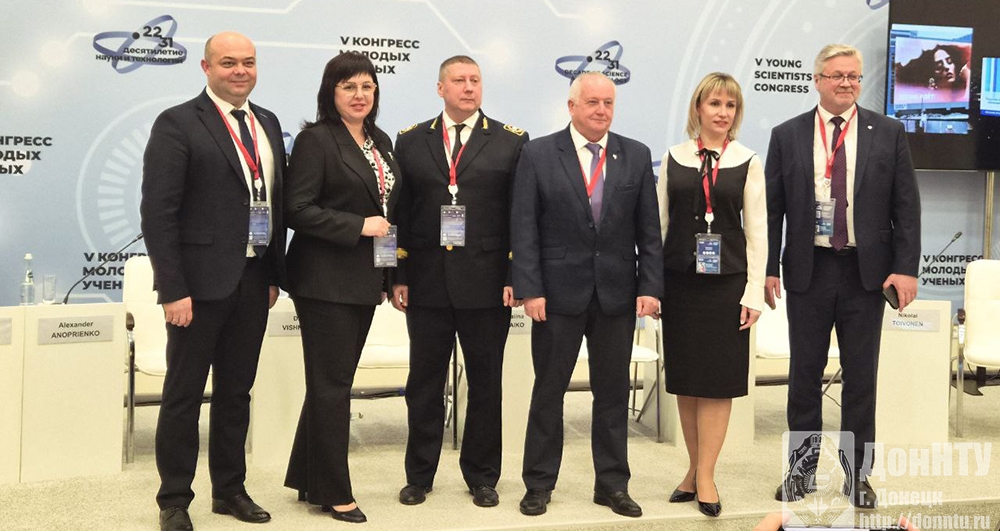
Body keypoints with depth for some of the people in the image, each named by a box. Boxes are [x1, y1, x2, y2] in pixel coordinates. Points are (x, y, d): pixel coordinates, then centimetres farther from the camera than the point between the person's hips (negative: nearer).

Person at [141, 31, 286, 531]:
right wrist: (173, 289, -16)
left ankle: (230, 490, 27)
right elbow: (158, 212, -12)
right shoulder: (177, 124, -7)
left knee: (236, 391, 15)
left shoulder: (268, 123, 12)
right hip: (201, 282, -6)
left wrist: (275, 274, 9)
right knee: (183, 395, 6)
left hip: (253, 280, 6)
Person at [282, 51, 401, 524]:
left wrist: (389, 275, 12)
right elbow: (297, 210, -15)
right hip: (325, 280, -7)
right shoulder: (316, 139, -9)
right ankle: (334, 492, 11)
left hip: (364, 280, 7)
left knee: (336, 380, 14)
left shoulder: (380, 142, 13)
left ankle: (308, 479, 26)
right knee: (331, 384, 0)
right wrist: (359, 226, -19)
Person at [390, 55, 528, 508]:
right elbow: (399, 214, 6)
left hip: (487, 284, -1)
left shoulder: (511, 142, 4)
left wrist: (515, 277, -6)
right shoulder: (410, 141, 8)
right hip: (427, 283, 1)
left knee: (485, 385, 9)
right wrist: (397, 277, 0)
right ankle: (419, 475, 23)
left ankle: (482, 477, 23)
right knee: (424, 384, 9)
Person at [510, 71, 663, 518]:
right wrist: (529, 289, -11)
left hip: (617, 295, 2)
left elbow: (649, 230, 5)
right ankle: (539, 483, 20)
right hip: (558, 293, -2)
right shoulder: (538, 154, -2)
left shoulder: (636, 156, 6)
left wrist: (650, 286, -3)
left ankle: (612, 484, 22)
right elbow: (523, 229, -5)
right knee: (548, 390, 8)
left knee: (613, 393, 10)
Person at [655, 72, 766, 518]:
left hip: (727, 282, -1)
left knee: (718, 379, 1)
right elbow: (659, 222, 7)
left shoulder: (747, 162, 2)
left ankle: (705, 475, 8)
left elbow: (757, 231, 1)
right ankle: (695, 467, 20)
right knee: (684, 379, 7)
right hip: (680, 281, 1)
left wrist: (754, 292, -5)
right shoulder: (673, 159, 5)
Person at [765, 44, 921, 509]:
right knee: (804, 375, 8)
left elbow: (906, 205, 1)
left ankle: (857, 473, 21)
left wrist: (906, 268, -6)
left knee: (861, 376, 8)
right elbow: (771, 208, 3)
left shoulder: (888, 133, 2)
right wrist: (767, 268, -3)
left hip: (867, 272, 0)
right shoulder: (787, 136, 2)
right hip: (807, 270, 0)